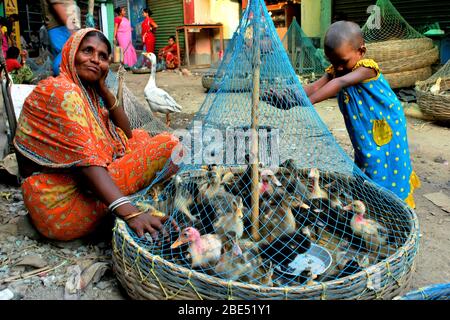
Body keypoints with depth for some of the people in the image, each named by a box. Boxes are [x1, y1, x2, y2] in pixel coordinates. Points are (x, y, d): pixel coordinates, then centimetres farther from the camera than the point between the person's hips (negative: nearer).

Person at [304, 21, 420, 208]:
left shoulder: (367, 68, -23)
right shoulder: (335, 71, -2)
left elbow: (341, 83, -40)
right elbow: (315, 88, -17)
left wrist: (307, 102, -51)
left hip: (386, 134, -7)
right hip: (363, 137, 7)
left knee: (385, 178, 2)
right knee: (365, 176, 17)